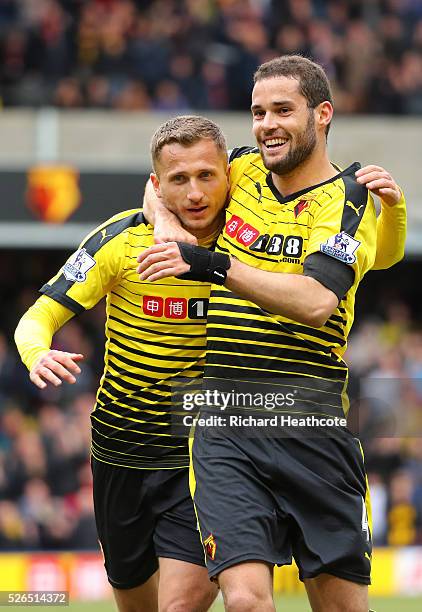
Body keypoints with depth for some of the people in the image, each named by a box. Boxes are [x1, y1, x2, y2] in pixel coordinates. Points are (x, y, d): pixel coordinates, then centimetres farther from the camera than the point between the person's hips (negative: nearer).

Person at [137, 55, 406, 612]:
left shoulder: (350, 200, -1)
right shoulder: (244, 170, 12)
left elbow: (317, 301, -19)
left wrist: (215, 265, -24)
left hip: (311, 424, -2)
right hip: (224, 427, 2)